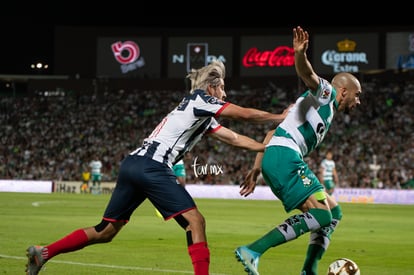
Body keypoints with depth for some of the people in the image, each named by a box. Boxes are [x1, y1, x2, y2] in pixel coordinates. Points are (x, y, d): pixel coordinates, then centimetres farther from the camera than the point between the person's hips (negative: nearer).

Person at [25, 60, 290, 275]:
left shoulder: (205, 118, 24)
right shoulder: (200, 99, 0)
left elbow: (235, 139, 24)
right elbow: (246, 114, 0)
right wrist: (280, 117, 12)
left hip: (133, 165, 9)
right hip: (151, 167, -9)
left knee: (105, 231, 13)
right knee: (195, 220, -8)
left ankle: (43, 253, 13)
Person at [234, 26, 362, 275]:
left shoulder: (325, 114, 33)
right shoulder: (325, 93, 8)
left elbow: (273, 131, 29)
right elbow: (308, 75, -16)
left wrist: (257, 168, 22)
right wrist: (300, 55, -38)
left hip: (274, 160, 10)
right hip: (285, 156, -10)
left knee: (334, 213, 12)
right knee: (321, 214, -19)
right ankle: (253, 251, -25)